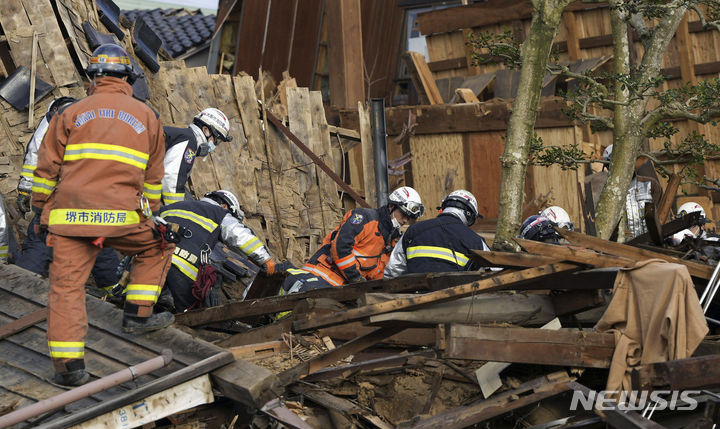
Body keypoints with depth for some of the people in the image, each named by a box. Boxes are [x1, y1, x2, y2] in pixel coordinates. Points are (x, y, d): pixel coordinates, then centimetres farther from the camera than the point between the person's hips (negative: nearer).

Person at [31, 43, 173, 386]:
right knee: (157, 248, 25)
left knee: (66, 286, 5)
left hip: (70, 216, 1)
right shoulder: (147, 117, 15)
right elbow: (153, 179, 19)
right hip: (123, 216, 0)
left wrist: (40, 211, 21)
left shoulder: (71, 113, 12)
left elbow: (46, 169, 10)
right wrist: (151, 217, 29)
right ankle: (137, 315, 22)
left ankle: (69, 365, 1)